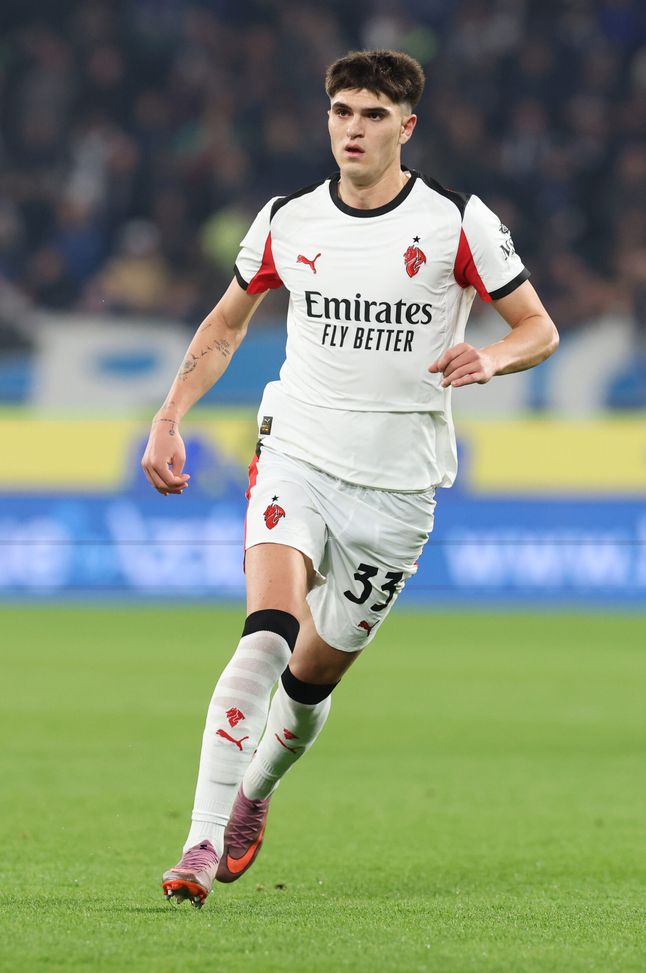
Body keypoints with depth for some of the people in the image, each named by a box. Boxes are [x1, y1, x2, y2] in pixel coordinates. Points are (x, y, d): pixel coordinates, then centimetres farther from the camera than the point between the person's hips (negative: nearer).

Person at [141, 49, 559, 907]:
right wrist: (169, 419, 9)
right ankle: (202, 847, -27)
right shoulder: (287, 223, 3)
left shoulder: (459, 224, -4)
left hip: (397, 482, 0)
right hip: (297, 456, 0)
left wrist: (490, 359, -21)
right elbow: (226, 325, 19)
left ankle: (255, 792, 41)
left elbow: (539, 329, 1)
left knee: (315, 674, 8)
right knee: (267, 636, -23)